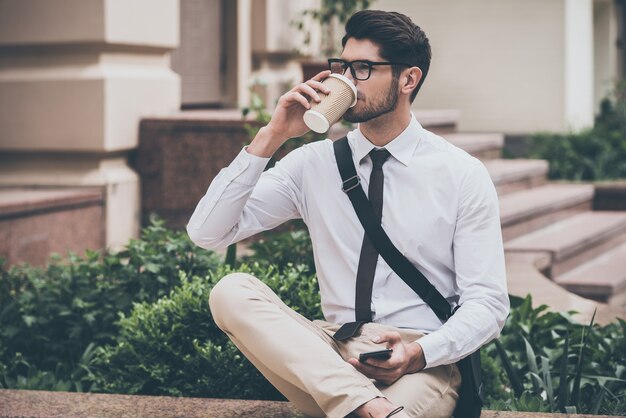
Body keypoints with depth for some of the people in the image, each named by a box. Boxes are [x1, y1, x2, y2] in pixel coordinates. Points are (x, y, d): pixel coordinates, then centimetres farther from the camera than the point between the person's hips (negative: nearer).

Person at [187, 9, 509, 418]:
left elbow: (487, 304, -1)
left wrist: (419, 353, -21)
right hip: (331, 351, 6)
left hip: (422, 366, -6)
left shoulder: (464, 174, 1)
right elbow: (206, 233, 3)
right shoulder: (313, 163, 9)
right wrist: (270, 138, -5)